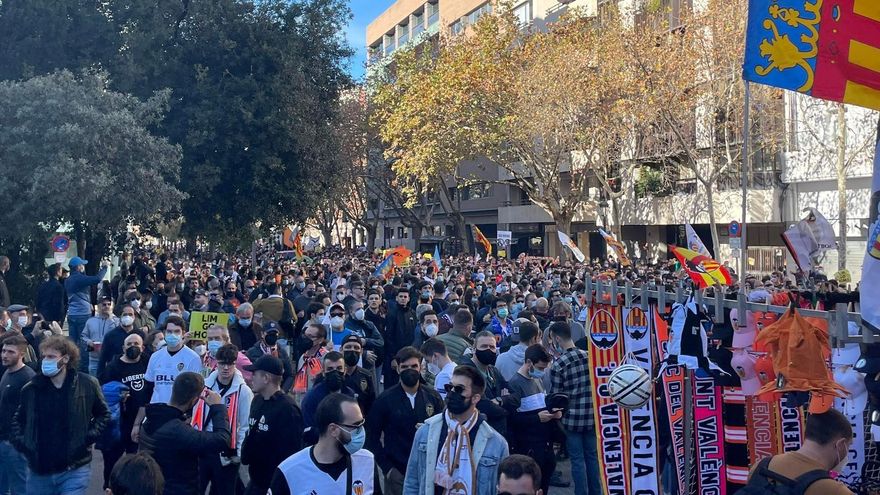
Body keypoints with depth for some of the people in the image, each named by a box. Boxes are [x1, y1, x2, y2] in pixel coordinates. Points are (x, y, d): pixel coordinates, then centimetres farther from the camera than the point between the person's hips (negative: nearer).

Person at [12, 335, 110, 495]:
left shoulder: (87, 384, -5)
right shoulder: (31, 388, 2)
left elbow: (103, 414, 8)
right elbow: (18, 419, 17)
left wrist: (90, 436, -5)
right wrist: (20, 442, 3)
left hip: (75, 470, -3)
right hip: (39, 471, 3)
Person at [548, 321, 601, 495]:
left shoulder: (558, 364, -15)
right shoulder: (589, 356, -1)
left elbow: (555, 397, -9)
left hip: (571, 418, -5)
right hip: (591, 416, 5)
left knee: (578, 460, 4)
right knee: (593, 456, 15)